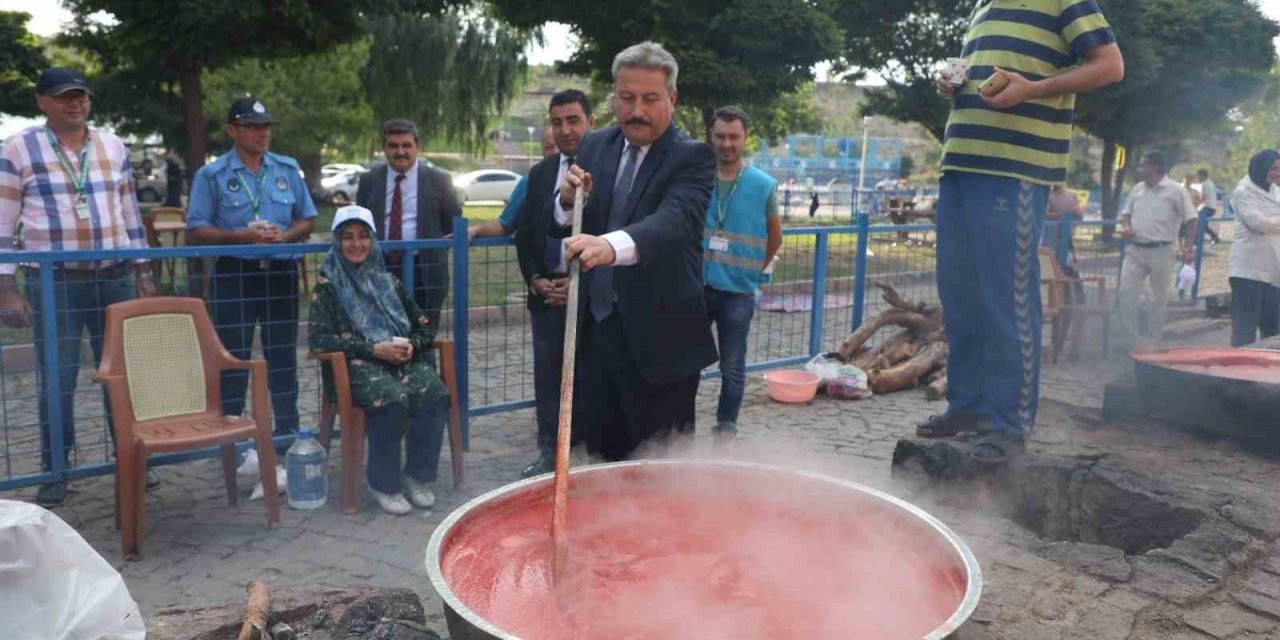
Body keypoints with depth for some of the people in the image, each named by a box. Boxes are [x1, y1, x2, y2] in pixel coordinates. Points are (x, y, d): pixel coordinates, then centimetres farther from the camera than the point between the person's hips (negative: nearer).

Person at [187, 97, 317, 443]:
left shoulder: (288, 169, 9)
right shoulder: (211, 175, 0)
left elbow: (308, 219, 11)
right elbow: (198, 229, -4)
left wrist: (283, 236, -10)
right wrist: (243, 237, -18)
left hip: (281, 272, 3)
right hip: (234, 274, -3)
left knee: (283, 355, 10)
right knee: (233, 357, 2)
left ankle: (287, 430, 22)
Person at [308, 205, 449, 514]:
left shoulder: (386, 279, 19)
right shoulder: (328, 283, 6)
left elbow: (425, 325, 19)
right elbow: (319, 338, -6)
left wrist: (413, 345, -6)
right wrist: (374, 349, -15)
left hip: (403, 359, 4)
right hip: (355, 364, -4)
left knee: (434, 393, -27)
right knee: (392, 399, -35)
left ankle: (417, 476, -12)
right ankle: (384, 484, -17)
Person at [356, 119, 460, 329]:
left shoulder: (438, 180, 3)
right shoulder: (369, 180, 9)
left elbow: (455, 224, 9)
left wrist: (439, 252, -3)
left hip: (425, 272, -1)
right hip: (380, 269, 2)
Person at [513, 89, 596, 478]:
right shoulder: (539, 174, 12)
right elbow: (524, 235, 15)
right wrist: (535, 280, 1)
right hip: (547, 294, 5)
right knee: (548, 377, 10)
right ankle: (549, 455, 21)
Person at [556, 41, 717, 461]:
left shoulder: (693, 157, -11)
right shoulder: (595, 146, 7)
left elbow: (674, 220, -30)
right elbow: (567, 224, 10)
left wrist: (610, 246, -49)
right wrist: (569, 200, -14)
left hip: (657, 335, -5)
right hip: (597, 328, 6)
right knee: (602, 454, 16)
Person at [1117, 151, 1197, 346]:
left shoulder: (1176, 191, -6)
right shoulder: (1137, 189, 10)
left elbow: (1190, 220, -4)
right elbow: (1126, 213, 20)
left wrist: (1188, 246, -11)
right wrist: (1125, 227, -2)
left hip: (1162, 251, -5)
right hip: (1134, 250, 5)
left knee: (1158, 299, 6)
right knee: (1126, 294, -2)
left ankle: (1152, 340, 17)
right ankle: (1132, 338, 7)